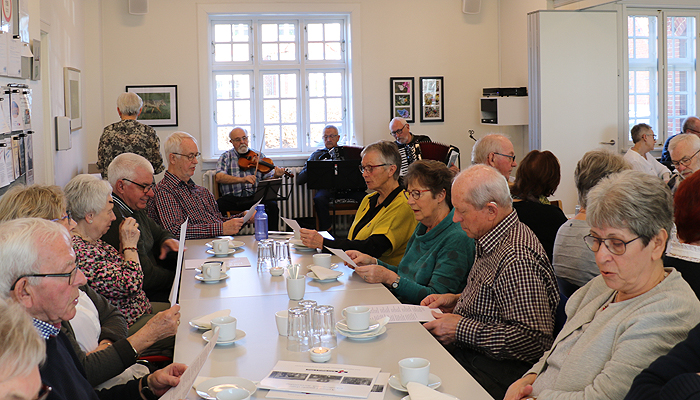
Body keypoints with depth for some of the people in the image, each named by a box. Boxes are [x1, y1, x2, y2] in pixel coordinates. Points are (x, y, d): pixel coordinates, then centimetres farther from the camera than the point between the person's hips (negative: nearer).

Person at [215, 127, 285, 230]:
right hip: (232, 197, -1)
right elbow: (219, 177, -8)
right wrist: (242, 179, -22)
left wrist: (275, 176, -16)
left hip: (254, 197, 1)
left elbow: (267, 179, 9)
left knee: (272, 205, -29)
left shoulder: (258, 156, 14)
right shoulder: (226, 157, 10)